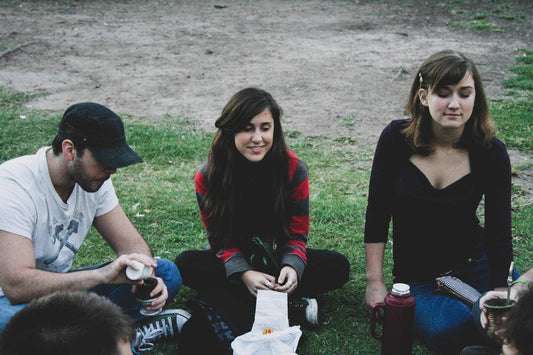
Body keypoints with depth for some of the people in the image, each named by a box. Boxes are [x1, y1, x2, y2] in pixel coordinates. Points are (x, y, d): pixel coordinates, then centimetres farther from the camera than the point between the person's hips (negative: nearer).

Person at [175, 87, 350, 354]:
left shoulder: (294, 169, -14)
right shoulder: (207, 177, -15)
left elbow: (297, 234, -10)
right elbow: (221, 239, -11)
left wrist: (292, 267, -32)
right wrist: (244, 274, -31)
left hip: (278, 258, 1)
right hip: (234, 263, 0)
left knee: (337, 267, -24)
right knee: (187, 264, -31)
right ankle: (292, 306, -33)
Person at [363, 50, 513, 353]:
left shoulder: (491, 153, -10)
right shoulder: (397, 139, -10)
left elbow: (499, 234, -11)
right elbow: (377, 214, -4)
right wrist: (375, 282, -6)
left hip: (473, 266, 1)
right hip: (414, 276, -1)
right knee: (445, 330, -31)